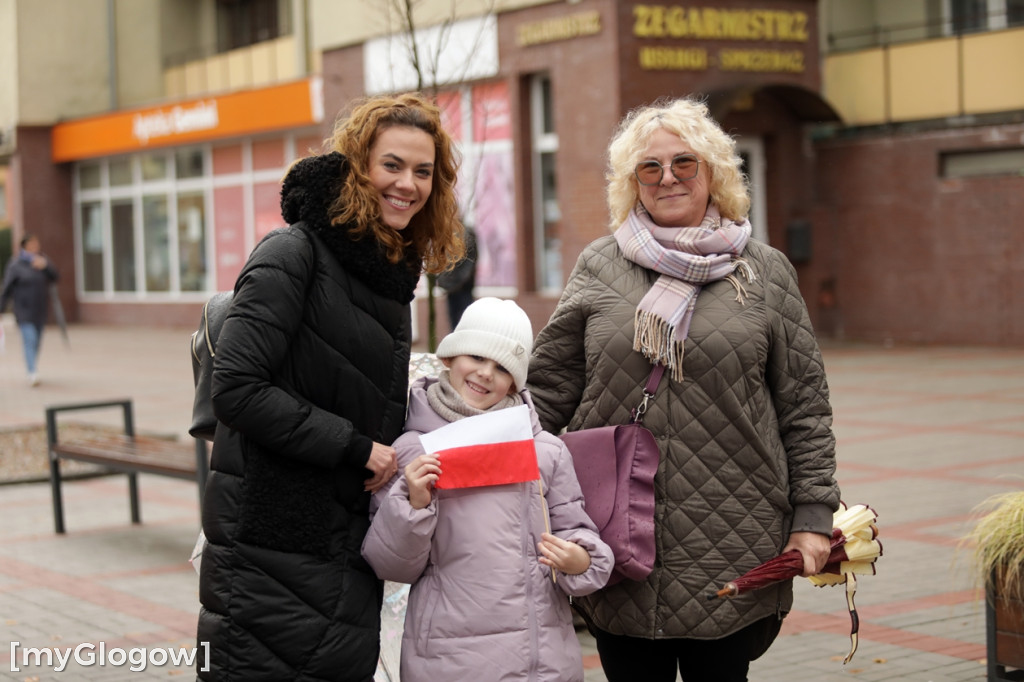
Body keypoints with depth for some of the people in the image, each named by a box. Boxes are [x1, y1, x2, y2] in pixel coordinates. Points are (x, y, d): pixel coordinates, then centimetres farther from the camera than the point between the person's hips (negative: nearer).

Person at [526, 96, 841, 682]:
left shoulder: (765, 271, 6)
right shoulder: (599, 267, 7)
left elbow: (805, 405, 7)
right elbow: (548, 388, 9)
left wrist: (813, 515, 1)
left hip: (731, 543, -1)